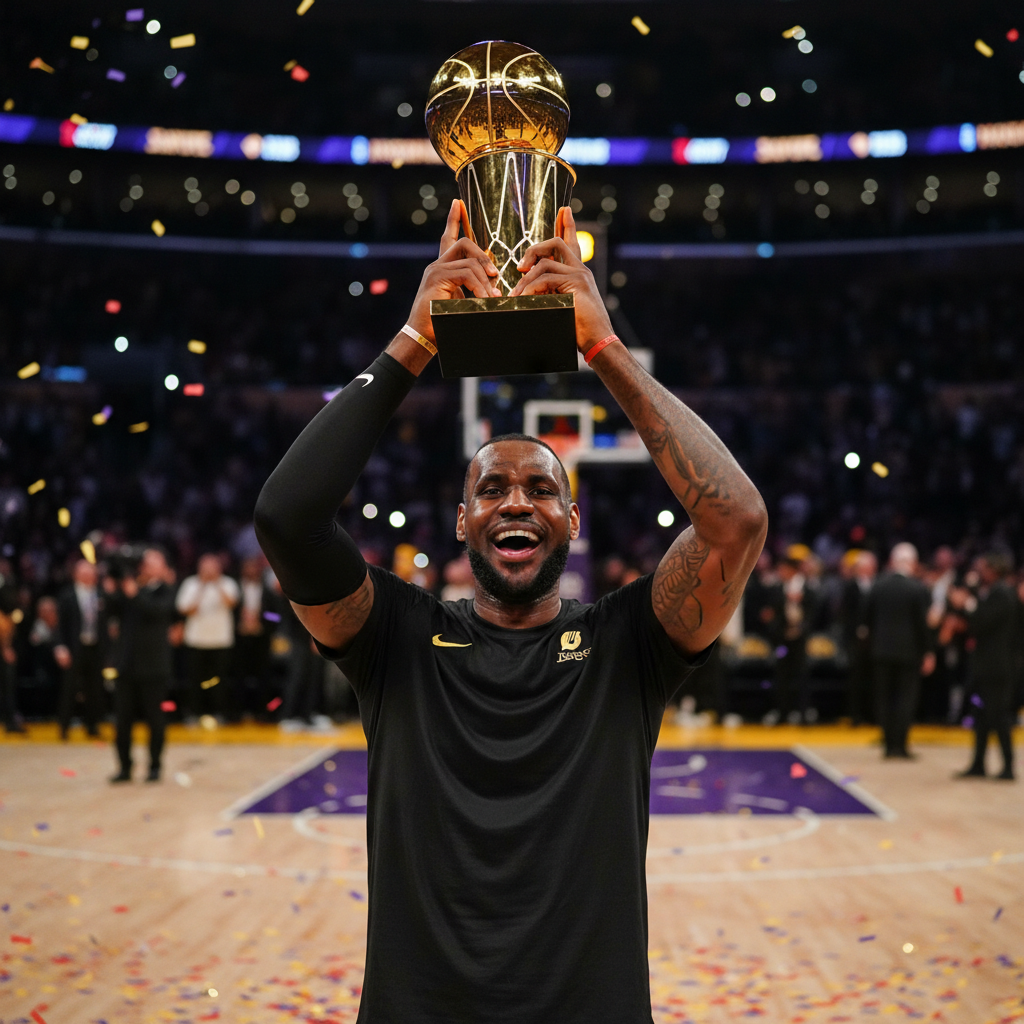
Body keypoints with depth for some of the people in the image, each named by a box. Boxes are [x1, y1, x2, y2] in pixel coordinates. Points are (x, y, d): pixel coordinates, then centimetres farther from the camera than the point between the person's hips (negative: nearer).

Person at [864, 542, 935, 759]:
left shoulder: (878, 585, -1)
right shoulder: (918, 589, -11)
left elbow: (868, 619, 4)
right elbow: (922, 623, -10)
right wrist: (928, 653, -3)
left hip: (881, 650, 3)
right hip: (909, 650, -3)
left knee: (884, 698, 9)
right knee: (906, 698, 3)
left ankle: (888, 744, 11)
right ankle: (899, 744, -2)